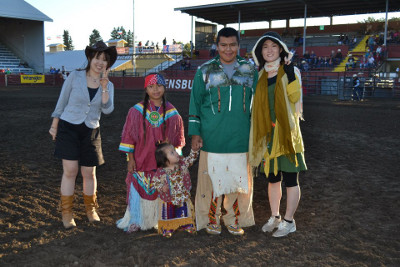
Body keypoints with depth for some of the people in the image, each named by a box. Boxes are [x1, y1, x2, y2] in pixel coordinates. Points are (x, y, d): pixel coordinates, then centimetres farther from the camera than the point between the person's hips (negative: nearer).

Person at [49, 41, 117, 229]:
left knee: (89, 173, 6)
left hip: (90, 132, 2)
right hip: (68, 127, -2)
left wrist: (104, 86, -18)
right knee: (70, 170, -8)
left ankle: (91, 209, 27)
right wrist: (54, 125, 4)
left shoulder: (108, 85, 4)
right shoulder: (75, 77, -3)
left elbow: (107, 110, -11)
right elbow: (62, 102, 3)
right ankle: (66, 213, 6)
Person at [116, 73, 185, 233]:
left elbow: (179, 139, 7)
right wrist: (130, 159, -3)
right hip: (141, 161, -1)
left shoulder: (172, 113, 0)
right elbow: (128, 137, 0)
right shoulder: (136, 111, -3)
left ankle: (157, 221, 23)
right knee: (139, 190, 5)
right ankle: (135, 221, 22)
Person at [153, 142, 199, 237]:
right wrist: (162, 188, -30)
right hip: (168, 199, -3)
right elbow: (156, 182, -13)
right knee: (168, 214, 11)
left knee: (185, 212, 19)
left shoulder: (182, 163, -12)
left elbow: (191, 159, -2)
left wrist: (195, 150, -15)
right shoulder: (161, 172, -23)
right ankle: (167, 229, 31)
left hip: (183, 197, 4)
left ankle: (187, 225, 41)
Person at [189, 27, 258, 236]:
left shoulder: (249, 71, 9)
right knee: (212, 178, 3)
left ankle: (234, 220, 24)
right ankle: (211, 220, 20)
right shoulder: (205, 71, 5)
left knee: (239, 179, 8)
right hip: (212, 138, -1)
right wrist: (195, 133, -1)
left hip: (241, 139, 2)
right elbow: (195, 103, 6)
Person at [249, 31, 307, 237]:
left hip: (287, 132, -5)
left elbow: (295, 99, -15)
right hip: (268, 134, 5)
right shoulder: (261, 75, 12)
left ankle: (288, 220, 16)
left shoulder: (290, 71, -2)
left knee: (289, 178, 2)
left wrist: (290, 73, -19)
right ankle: (275, 217, 29)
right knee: (272, 178, 14)